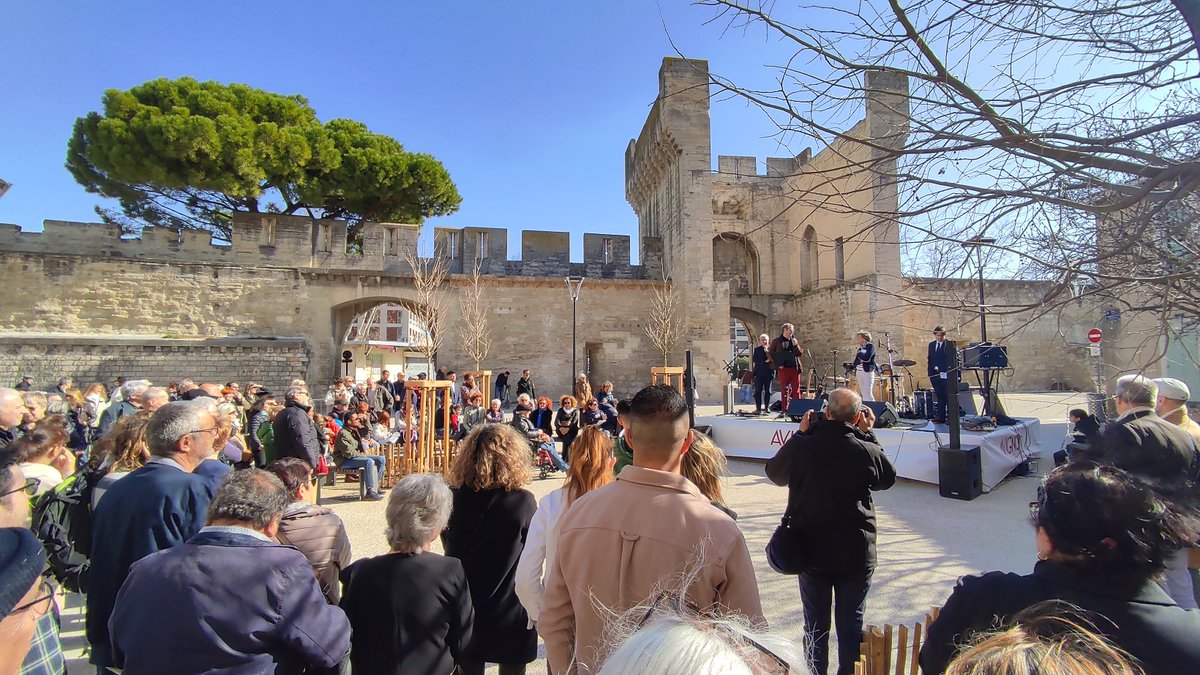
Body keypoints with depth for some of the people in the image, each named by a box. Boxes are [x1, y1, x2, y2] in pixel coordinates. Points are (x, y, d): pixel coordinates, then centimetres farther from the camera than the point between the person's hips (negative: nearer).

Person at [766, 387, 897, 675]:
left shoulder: (800, 446, -17)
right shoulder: (866, 450, -18)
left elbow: (774, 473, 4)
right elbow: (888, 478, 5)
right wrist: (868, 434, 5)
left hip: (811, 552, 1)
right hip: (856, 554, 0)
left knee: (815, 625, 17)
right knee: (851, 625, 17)